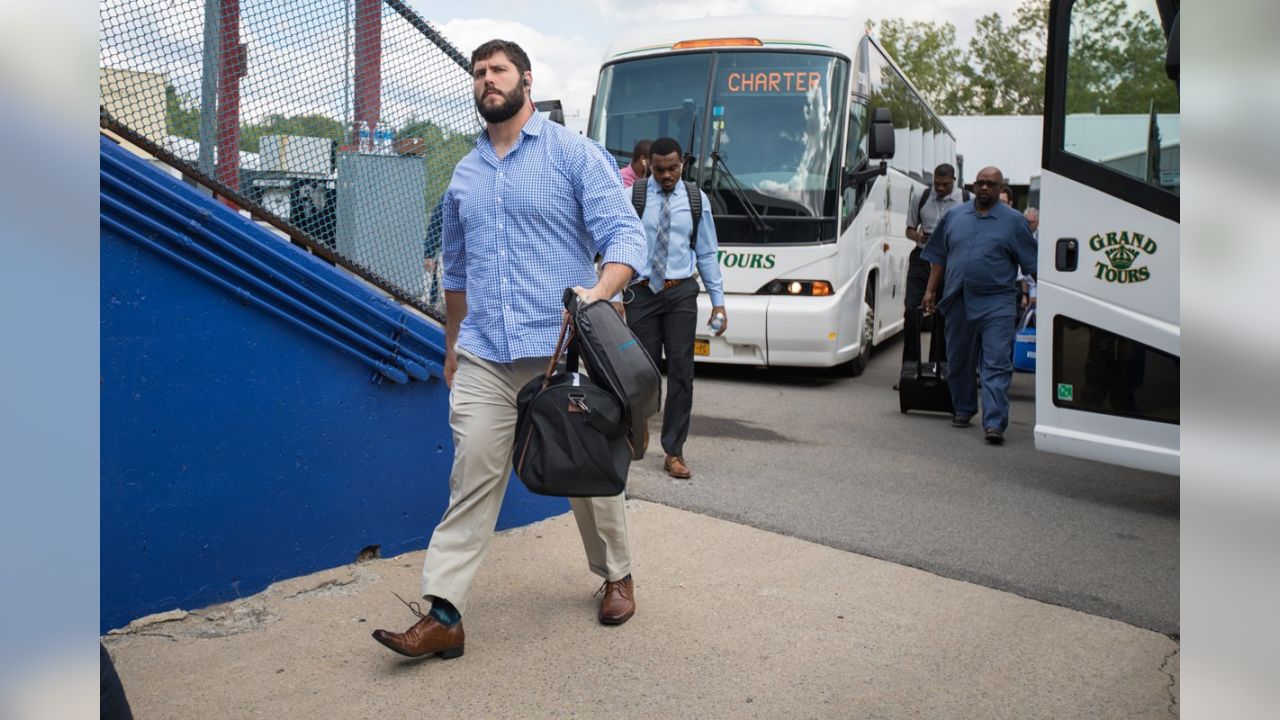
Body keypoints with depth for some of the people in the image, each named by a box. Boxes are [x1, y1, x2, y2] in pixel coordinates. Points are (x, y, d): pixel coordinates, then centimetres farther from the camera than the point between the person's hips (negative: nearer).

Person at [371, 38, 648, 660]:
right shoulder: (464, 175, 17)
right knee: (472, 480, -1)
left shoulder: (573, 154, 1)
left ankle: (616, 576, 32)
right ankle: (443, 614, 1)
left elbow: (624, 234, -7)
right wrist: (451, 346, 27)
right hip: (483, 357, 4)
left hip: (563, 350, -3)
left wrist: (600, 291, -27)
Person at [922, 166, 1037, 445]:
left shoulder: (1014, 220, 2)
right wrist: (931, 291, 11)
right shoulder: (955, 216, 11)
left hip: (996, 304, -4)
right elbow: (939, 257, 16)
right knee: (959, 361, 13)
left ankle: (994, 423, -14)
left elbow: (1032, 263, 2)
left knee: (997, 364, -10)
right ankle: (963, 409, 31)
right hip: (958, 301, 4)